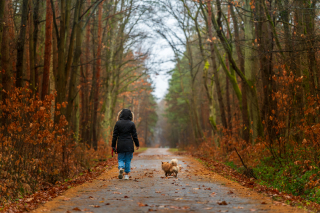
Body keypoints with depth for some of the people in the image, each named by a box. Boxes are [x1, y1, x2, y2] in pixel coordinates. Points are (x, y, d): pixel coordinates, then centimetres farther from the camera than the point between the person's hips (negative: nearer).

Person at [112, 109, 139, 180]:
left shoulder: (118, 123, -1)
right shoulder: (131, 124, -3)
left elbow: (115, 135, 0)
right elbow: (134, 135, 0)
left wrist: (113, 146, 6)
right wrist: (137, 144, 11)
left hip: (120, 145, 0)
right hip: (129, 145, 0)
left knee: (120, 159, 10)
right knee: (128, 160, 9)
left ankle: (121, 168, -20)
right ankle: (126, 175, 9)